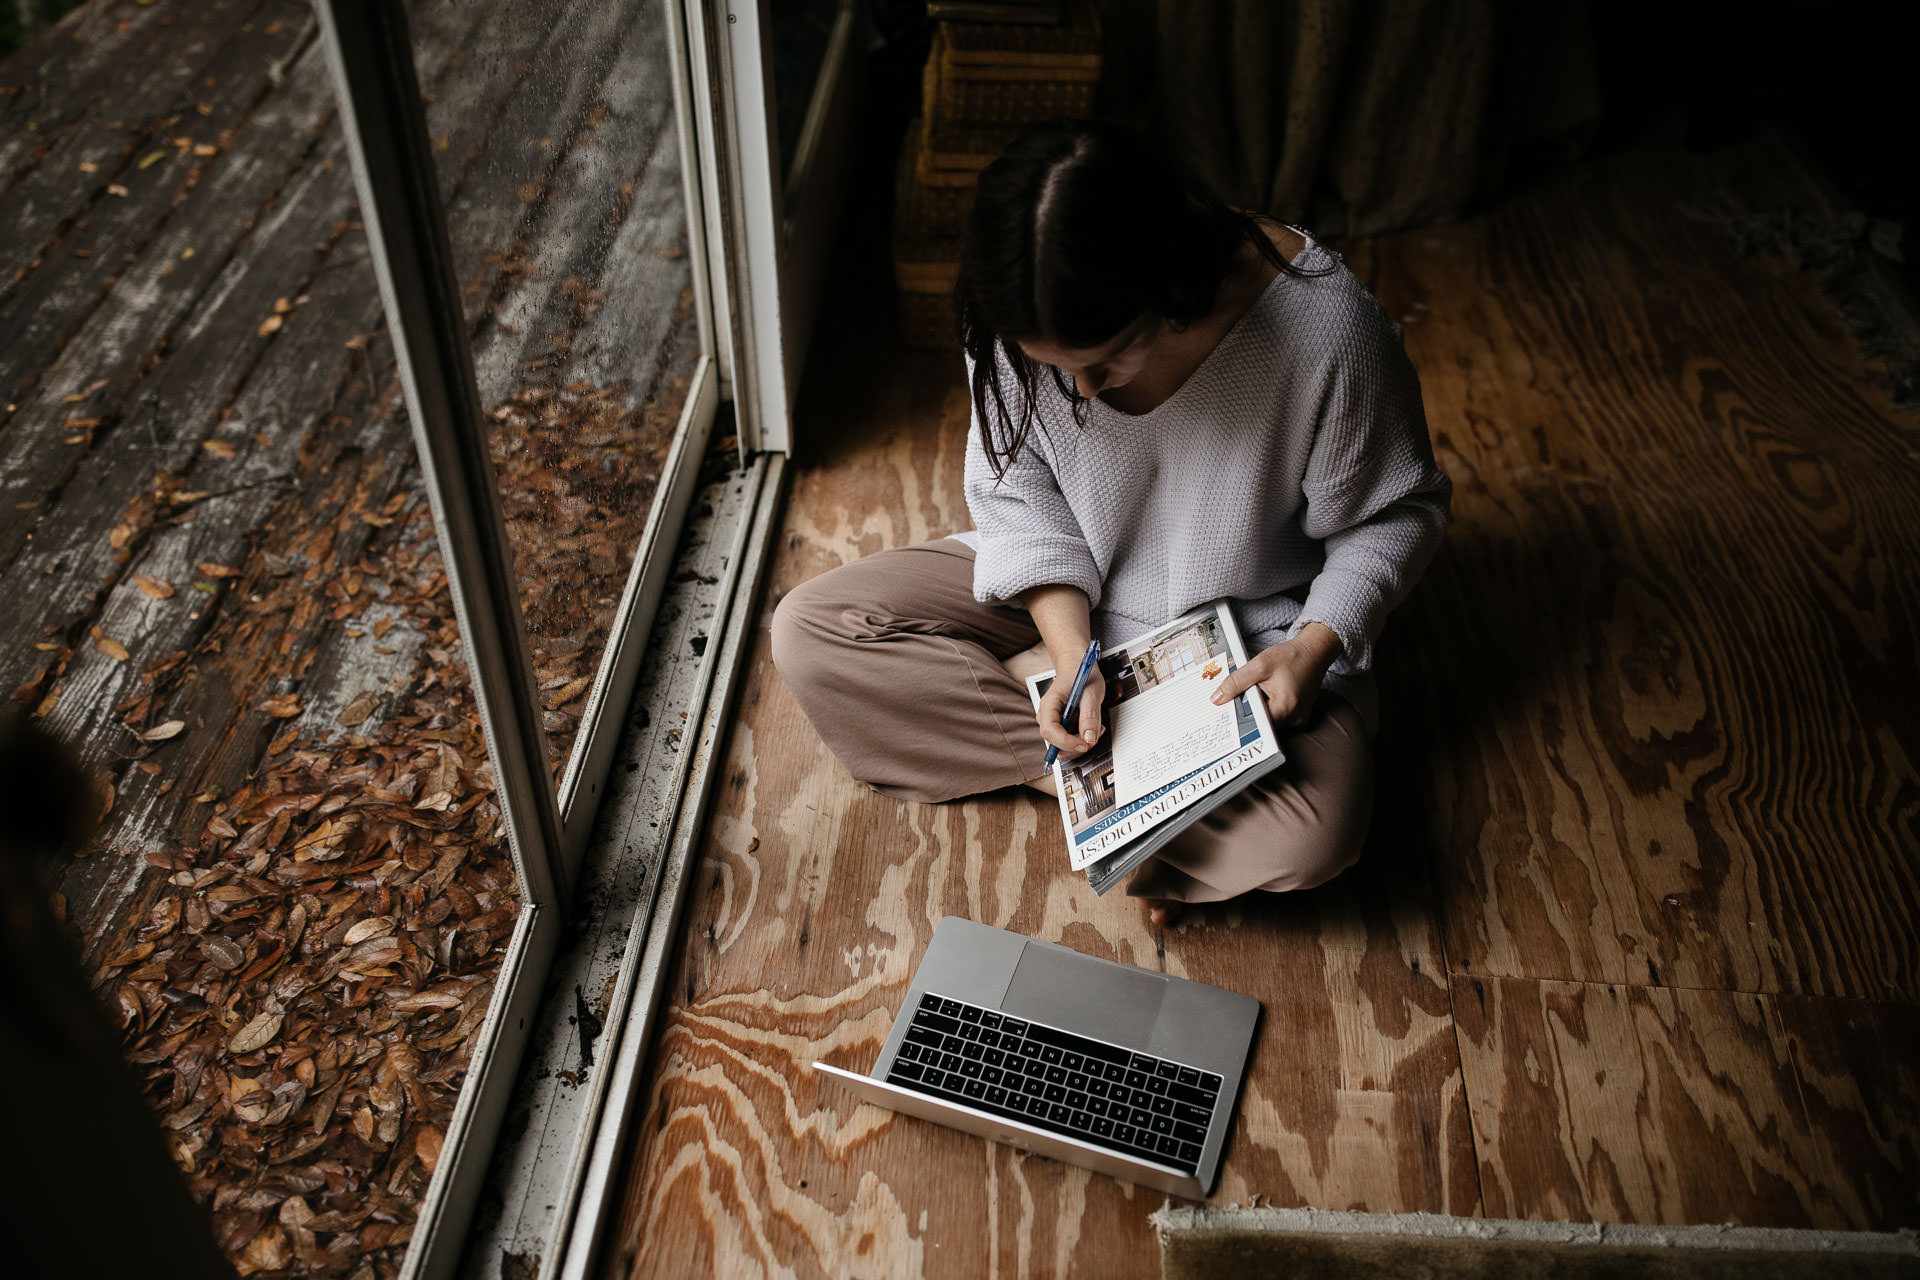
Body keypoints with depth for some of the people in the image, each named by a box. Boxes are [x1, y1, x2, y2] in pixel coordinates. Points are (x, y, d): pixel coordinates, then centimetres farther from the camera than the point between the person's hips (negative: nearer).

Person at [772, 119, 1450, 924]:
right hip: (1058, 595, 4)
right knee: (808, 632, -15)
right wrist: (1069, 651, -21)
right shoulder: (1021, 318, -20)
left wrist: (1316, 645, -26)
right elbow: (1017, 490, -7)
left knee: (1313, 834, -32)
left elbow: (1394, 513, -11)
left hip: (1250, 637, -3)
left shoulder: (1329, 330, -27)